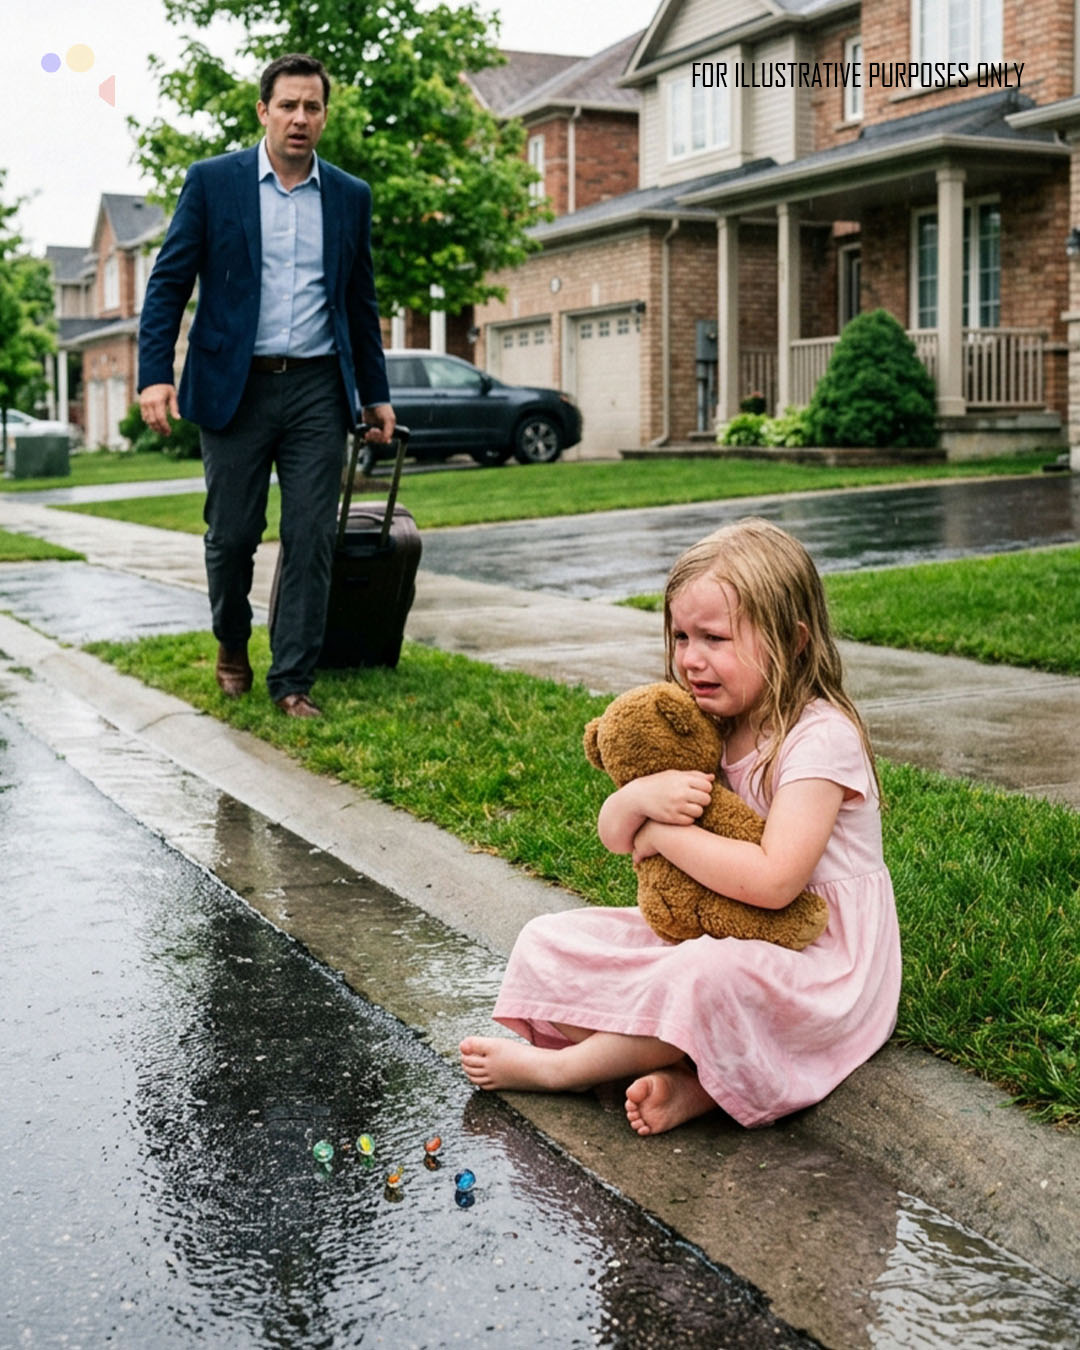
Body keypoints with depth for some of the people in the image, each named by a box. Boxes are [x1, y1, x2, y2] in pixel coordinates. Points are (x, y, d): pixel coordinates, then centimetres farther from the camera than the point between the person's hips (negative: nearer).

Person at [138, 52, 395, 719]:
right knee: (232, 533, 5)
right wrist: (155, 375, -10)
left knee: (311, 540, -2)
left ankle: (293, 681, 6)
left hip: (318, 390, 2)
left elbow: (361, 302, 17)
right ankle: (232, 644, 32)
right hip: (235, 387, -2)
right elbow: (168, 283, 0)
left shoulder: (351, 196, 10)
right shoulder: (212, 182, 2)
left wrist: (376, 394, 15)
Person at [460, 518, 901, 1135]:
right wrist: (643, 796, -20)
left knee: (712, 973, -40)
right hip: (715, 935, 8)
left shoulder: (821, 737, -19)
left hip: (820, 964, -8)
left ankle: (559, 1066, -14)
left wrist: (664, 835, -18)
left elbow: (773, 881, -29)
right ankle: (689, 1077, -23)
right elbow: (614, 834, 4)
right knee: (546, 944, -2)